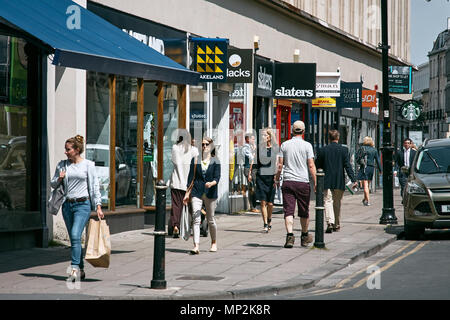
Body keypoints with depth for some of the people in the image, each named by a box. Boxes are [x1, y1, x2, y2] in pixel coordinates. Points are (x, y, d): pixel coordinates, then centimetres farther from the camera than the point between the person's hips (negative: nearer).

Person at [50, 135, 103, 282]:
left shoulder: (88, 165, -1)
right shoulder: (62, 165, 9)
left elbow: (94, 186, -1)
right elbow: (52, 184, 17)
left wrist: (98, 207, -5)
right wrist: (59, 179, -6)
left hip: (83, 205, -5)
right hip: (67, 204, 5)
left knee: (75, 235, -19)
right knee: (73, 238, 8)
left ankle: (74, 269, -20)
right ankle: (81, 270, 17)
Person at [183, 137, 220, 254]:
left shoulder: (215, 161, 2)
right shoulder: (195, 160, 8)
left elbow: (217, 177, -4)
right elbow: (191, 177, 10)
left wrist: (212, 183, -26)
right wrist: (187, 193, 7)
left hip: (210, 193, -1)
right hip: (197, 192, 1)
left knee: (210, 219, 8)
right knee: (196, 219, -11)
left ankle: (214, 242, 30)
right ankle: (196, 246, -17)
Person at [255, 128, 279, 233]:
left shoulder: (276, 148, 2)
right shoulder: (260, 147, 7)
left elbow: (278, 163, 0)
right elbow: (257, 161, 13)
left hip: (271, 177, -1)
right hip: (261, 176, 1)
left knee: (270, 203, 3)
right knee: (263, 202, -6)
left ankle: (269, 220, 30)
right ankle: (265, 224, -4)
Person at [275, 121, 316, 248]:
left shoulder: (285, 145, 4)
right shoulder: (307, 145, -2)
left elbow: (280, 165, 4)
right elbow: (311, 166, -6)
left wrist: (277, 179, 16)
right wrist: (315, 182, -2)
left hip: (288, 181, 1)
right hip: (303, 181, -1)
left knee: (288, 210, -3)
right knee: (304, 211, 13)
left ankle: (290, 235, -20)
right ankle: (304, 237, 26)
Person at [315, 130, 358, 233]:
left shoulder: (323, 150, -1)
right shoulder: (344, 150, -3)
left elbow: (317, 166, 4)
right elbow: (348, 166, -8)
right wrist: (353, 179, -7)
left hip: (327, 182, -1)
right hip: (339, 182, 1)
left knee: (328, 201, -3)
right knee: (337, 203, 12)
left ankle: (330, 222, -22)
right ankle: (336, 225, 19)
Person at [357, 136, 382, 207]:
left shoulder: (362, 148, -4)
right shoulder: (374, 150, 8)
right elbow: (377, 160, 7)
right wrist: (380, 170, 12)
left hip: (364, 167, -5)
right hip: (372, 168, 5)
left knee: (365, 185, -5)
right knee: (367, 185, 17)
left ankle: (367, 201, -13)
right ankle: (365, 199, 28)